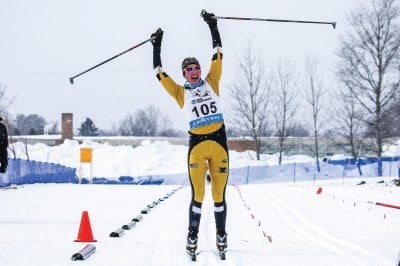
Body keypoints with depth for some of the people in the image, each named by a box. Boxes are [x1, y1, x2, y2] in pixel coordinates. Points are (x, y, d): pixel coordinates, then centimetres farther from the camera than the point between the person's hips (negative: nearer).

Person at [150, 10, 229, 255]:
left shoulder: (211, 82, 13)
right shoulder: (181, 92, 11)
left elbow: (218, 55, 12)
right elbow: (160, 74, 11)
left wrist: (213, 26, 10)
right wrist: (157, 47, 14)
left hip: (219, 141, 1)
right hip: (197, 145, -1)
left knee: (219, 194, 4)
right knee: (197, 195, -5)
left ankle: (221, 234, 16)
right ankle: (193, 235, 7)